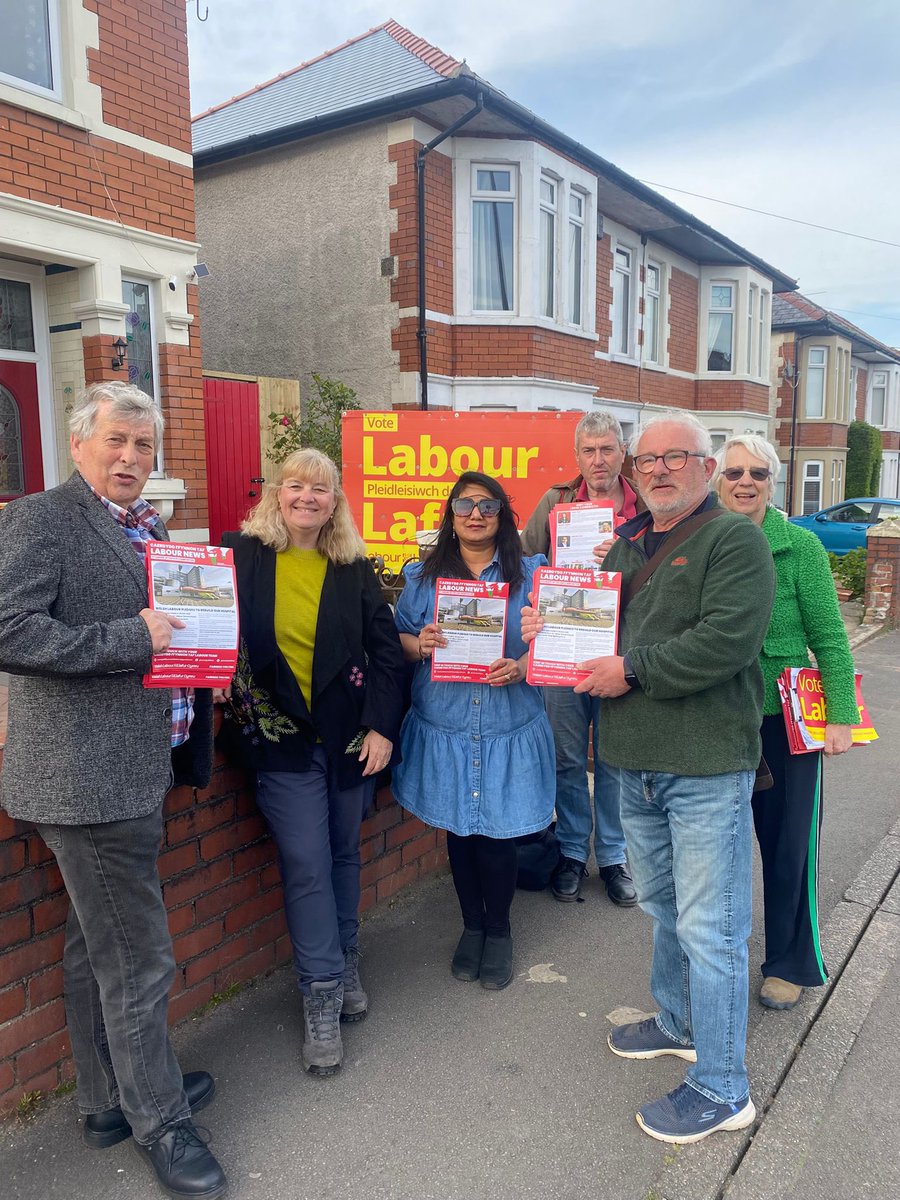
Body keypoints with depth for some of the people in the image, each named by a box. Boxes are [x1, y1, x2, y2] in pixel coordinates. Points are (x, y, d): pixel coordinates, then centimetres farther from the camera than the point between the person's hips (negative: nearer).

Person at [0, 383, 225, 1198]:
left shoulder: (147, 530, 14)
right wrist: (134, 638, -23)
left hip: (135, 770, 9)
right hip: (90, 777, -9)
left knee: (98, 945, 22)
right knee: (138, 957, 3)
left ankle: (110, 1099, 39)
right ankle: (159, 1120, 24)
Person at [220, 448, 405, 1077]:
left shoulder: (355, 569, 2)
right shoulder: (241, 553, -3)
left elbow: (387, 651, 2)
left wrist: (383, 727, -5)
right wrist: (218, 682, -13)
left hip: (350, 736, 2)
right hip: (283, 739, -2)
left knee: (343, 854, 15)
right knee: (307, 864, -2)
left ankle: (344, 966, 36)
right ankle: (322, 1000, 13)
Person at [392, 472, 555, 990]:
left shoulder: (532, 573, 2)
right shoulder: (423, 575, 5)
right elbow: (396, 639, 7)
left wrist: (522, 666, -18)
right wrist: (419, 645, -15)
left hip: (510, 730, -1)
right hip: (445, 730, 2)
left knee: (497, 835, 3)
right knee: (459, 831, 12)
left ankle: (499, 931, 29)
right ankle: (471, 926, 35)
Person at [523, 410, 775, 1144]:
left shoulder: (735, 540, -10)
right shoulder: (626, 544, 14)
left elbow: (729, 640, -23)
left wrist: (632, 669, -19)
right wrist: (548, 627, 0)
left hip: (706, 767, -8)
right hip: (636, 764, 8)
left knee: (709, 929, 1)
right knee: (664, 908, 23)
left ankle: (722, 1090, 18)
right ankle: (680, 1023, 44)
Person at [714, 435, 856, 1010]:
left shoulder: (801, 546, -8)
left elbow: (830, 640, -7)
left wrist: (840, 717, -12)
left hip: (786, 719, -2)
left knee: (788, 842, 10)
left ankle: (791, 963, 32)